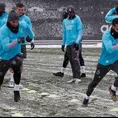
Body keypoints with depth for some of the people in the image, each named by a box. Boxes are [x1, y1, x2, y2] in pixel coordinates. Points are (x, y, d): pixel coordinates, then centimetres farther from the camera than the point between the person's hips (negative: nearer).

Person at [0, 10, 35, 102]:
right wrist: (17, 41, -51)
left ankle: (16, 91, -9)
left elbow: (28, 28, 13)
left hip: (16, 54, 2)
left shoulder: (23, 25, -14)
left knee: (17, 68, -26)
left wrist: (31, 37, 28)